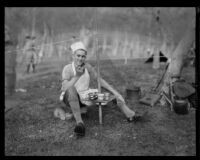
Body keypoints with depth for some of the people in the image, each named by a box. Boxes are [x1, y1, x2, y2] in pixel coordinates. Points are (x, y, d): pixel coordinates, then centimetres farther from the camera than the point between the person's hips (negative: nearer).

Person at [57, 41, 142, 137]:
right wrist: (77, 76, -39)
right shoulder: (68, 69, -17)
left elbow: (100, 80, -2)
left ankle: (129, 114, -13)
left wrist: (115, 92, -10)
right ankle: (79, 122, -43)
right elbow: (64, 88, -30)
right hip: (70, 99, -5)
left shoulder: (87, 66, -5)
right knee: (71, 89, -40)